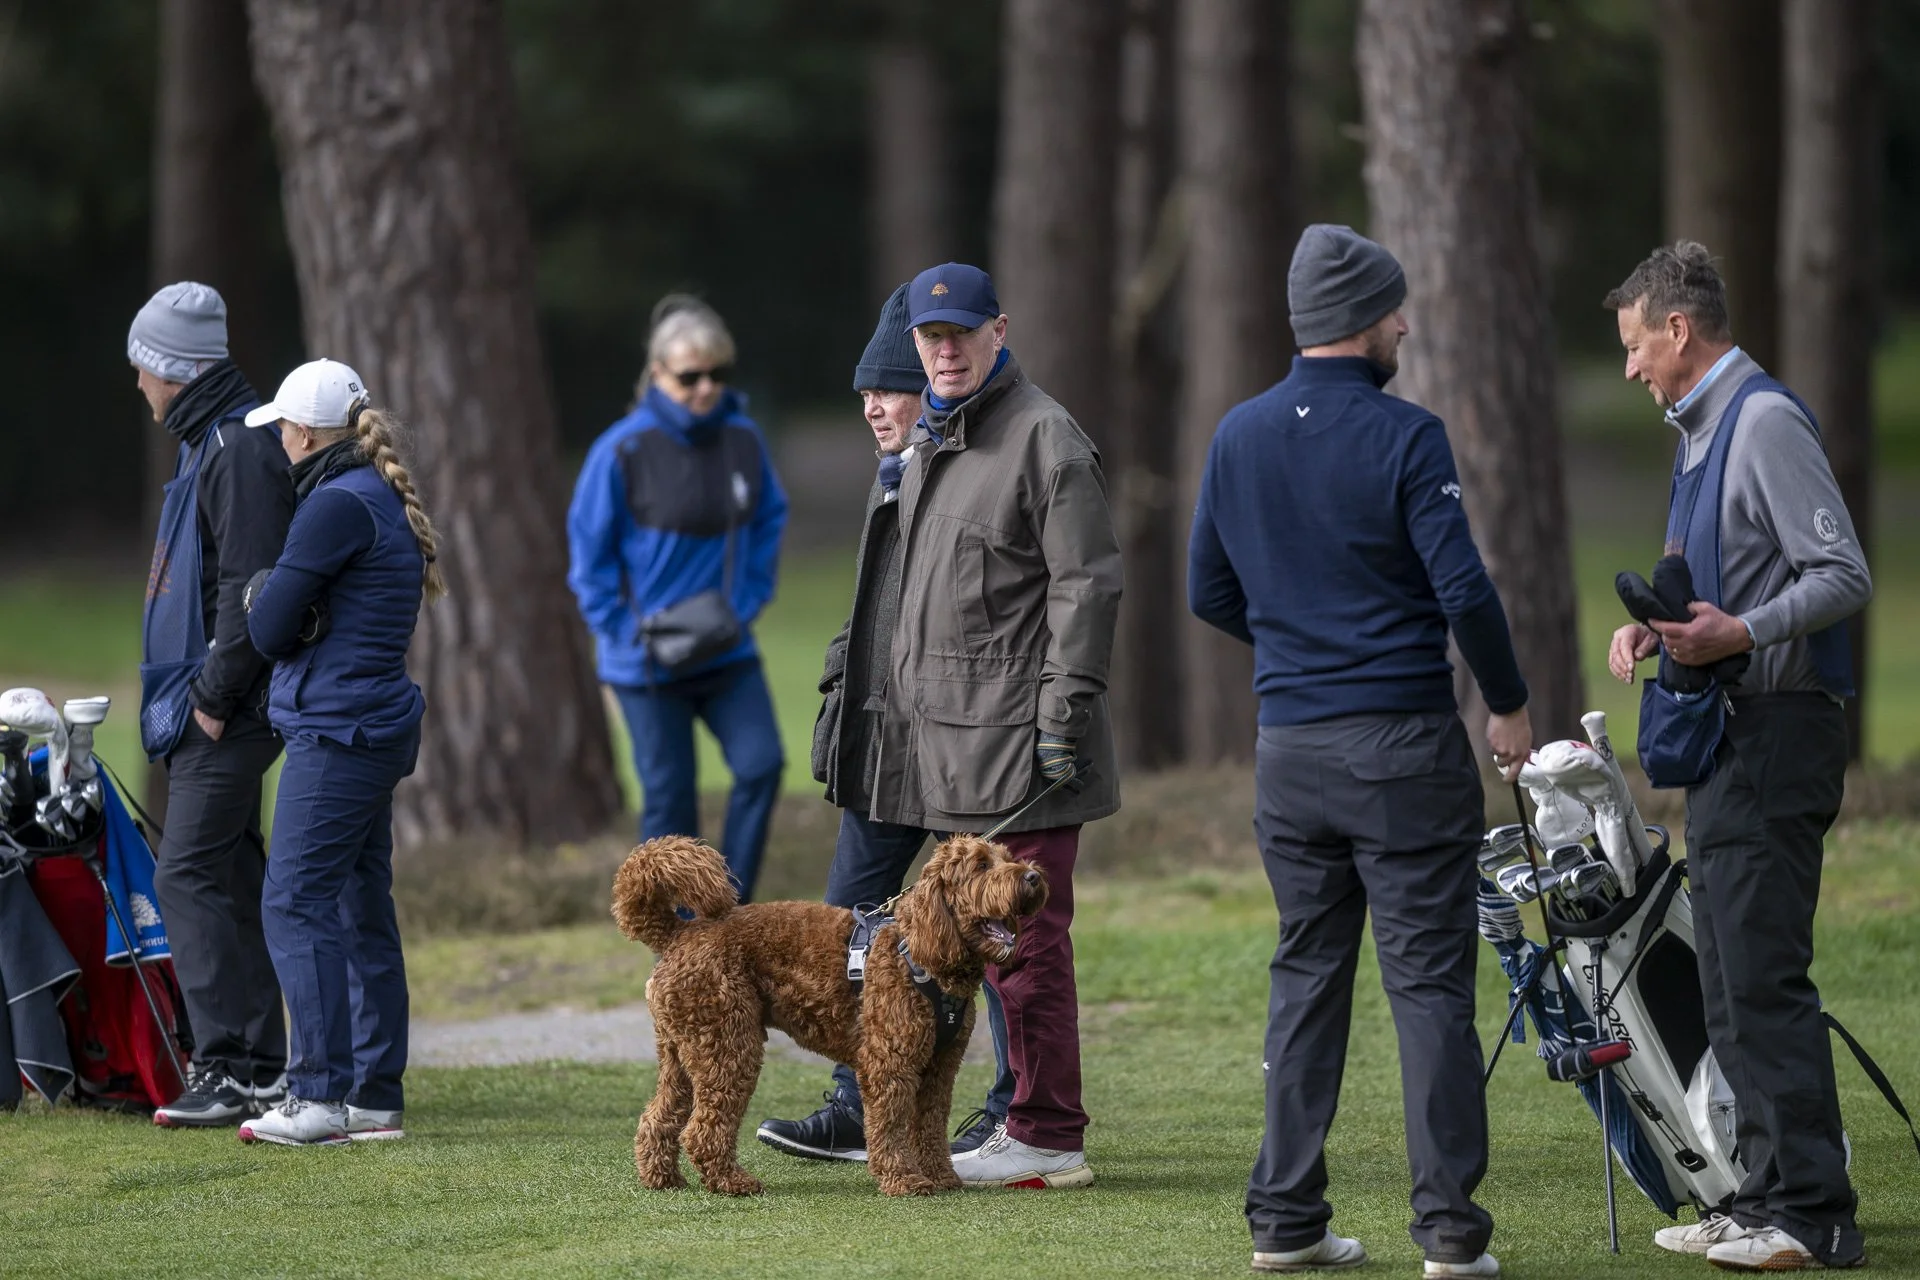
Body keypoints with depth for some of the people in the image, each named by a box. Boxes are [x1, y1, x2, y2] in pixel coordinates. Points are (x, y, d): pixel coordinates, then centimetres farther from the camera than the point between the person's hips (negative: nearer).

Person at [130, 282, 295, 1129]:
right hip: (211, 710, 10)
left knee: (188, 876, -13)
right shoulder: (210, 444, 17)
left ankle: (228, 1069, -15)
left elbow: (250, 588, -21)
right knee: (230, 878, 11)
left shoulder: (239, 452, -15)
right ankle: (263, 1067, 15)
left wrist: (215, 694, -19)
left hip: (227, 712, -10)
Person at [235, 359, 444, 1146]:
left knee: (296, 904, -10)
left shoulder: (337, 505, -14)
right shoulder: (385, 500, 16)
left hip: (337, 733, -10)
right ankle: (375, 1097, 13)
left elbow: (270, 629, -13)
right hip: (378, 727, 10)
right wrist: (271, 599, -1)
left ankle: (321, 1096, -14)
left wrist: (260, 598, 6)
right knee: (362, 910, 11)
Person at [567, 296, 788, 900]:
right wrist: (630, 632, -11)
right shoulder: (623, 450, -13)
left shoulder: (743, 439, -2)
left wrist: (748, 602, 1)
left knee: (761, 763, -11)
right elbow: (590, 552, -6)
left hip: (727, 648, 3)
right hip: (649, 662, -3)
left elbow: (768, 522, 13)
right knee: (669, 793, 4)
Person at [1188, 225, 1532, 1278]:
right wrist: (1509, 707, 0)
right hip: (1404, 742, -5)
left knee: (1305, 978, 12)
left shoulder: (1239, 436, 6)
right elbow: (1463, 588, -14)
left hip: (1288, 749, 5)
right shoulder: (1403, 437, -11)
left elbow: (1208, 591, 12)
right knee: (1427, 979, -2)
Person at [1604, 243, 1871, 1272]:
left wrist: (1742, 632, -28)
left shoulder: (1765, 422, -12)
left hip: (1776, 731, -10)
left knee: (1763, 977, -12)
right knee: (1730, 984, 12)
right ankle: (1768, 1195, 17)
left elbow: (1844, 576, -18)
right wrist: (1657, 631, 9)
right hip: (1727, 738, 10)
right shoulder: (1700, 432, 18)